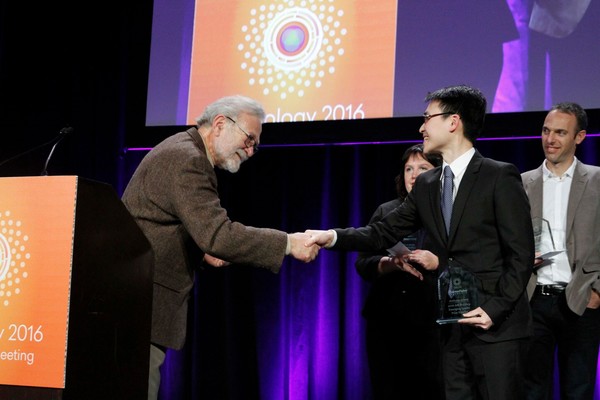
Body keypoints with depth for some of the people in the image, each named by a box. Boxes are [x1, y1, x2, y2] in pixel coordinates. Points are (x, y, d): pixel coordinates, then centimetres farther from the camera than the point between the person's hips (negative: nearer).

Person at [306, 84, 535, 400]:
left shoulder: (500, 177, -7)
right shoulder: (426, 185, 12)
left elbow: (521, 253, -8)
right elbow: (385, 232, 8)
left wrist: (496, 308, -16)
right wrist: (333, 237, -7)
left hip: (496, 323, -6)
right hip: (453, 326, 6)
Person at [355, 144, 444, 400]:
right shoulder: (386, 212, 14)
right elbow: (363, 264, 9)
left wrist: (438, 262, -17)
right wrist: (391, 263, -9)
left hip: (432, 323, -3)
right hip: (386, 321, 3)